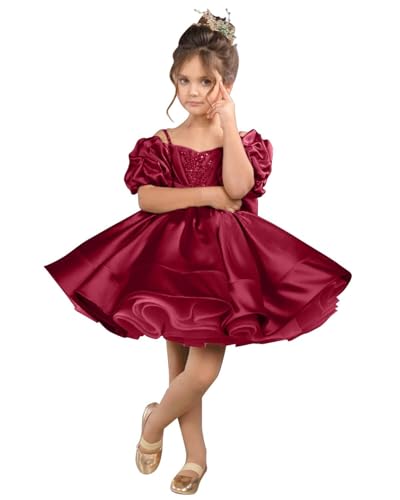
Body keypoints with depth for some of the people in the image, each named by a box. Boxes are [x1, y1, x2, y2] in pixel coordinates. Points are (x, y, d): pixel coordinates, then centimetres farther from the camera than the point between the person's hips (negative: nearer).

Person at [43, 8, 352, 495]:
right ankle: (196, 455, 28)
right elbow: (147, 199, -10)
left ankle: (155, 420, 21)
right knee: (181, 367, 10)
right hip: (172, 257, 2)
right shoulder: (160, 143, 3)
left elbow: (238, 187, -18)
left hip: (225, 258, -1)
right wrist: (209, 195, -16)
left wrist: (228, 123, -17)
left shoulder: (244, 140, 1)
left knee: (203, 372, -9)